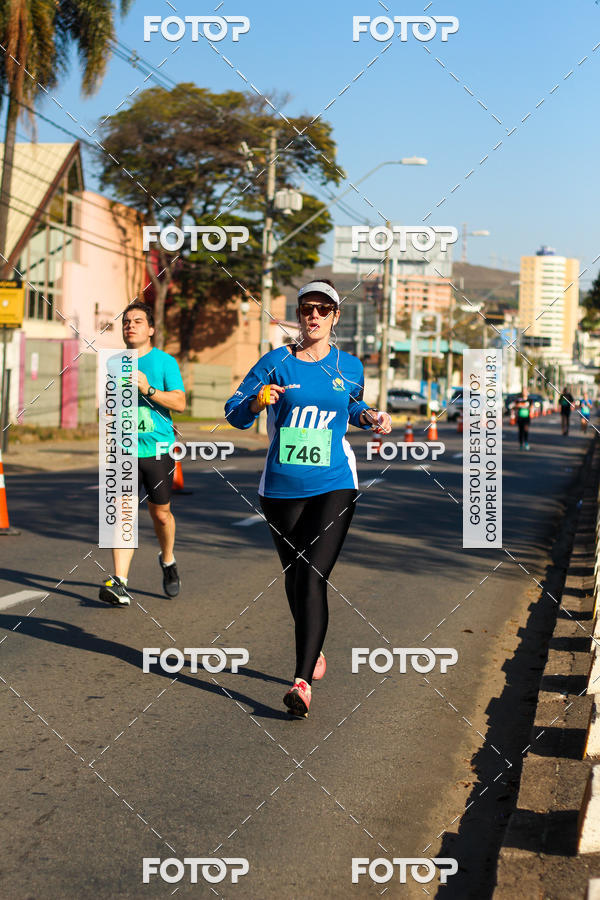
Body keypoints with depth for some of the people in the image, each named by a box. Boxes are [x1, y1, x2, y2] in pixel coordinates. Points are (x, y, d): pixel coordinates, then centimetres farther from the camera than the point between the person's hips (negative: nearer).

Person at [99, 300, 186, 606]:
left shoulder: (164, 361, -2)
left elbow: (180, 402, -10)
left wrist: (148, 390, -20)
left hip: (157, 447, -2)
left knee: (160, 513, 10)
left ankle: (168, 561, 39)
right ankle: (119, 583, -16)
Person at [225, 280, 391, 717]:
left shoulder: (350, 367, 6)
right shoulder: (276, 362, 0)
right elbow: (235, 413, 0)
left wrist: (372, 418, 4)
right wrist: (258, 401, -21)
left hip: (334, 486, -1)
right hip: (282, 487, 1)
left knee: (313, 576, -15)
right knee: (294, 576, 13)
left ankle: (303, 680, -19)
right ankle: (314, 652, 38)